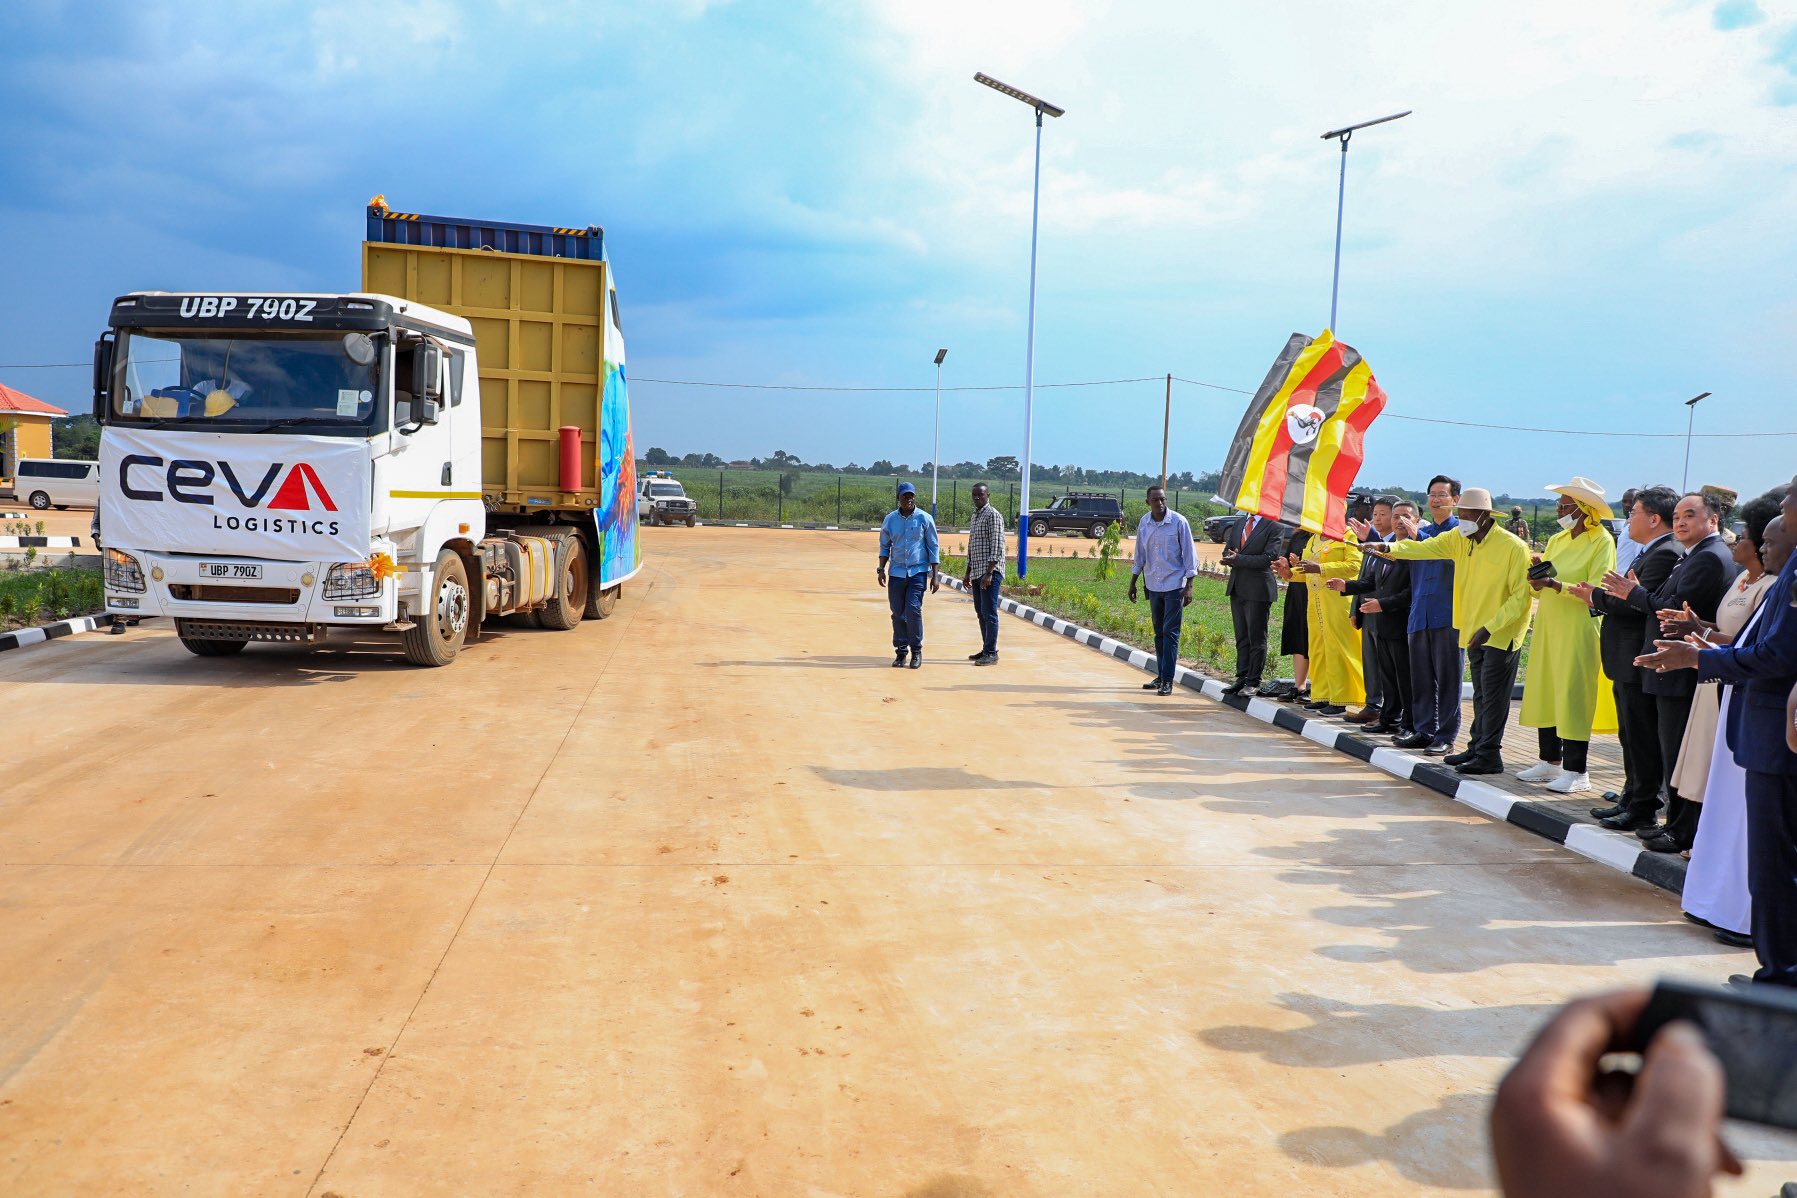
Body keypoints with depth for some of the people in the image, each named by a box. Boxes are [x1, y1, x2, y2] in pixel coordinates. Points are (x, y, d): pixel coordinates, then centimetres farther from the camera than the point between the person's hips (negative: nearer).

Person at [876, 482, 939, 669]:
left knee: (913, 610, -12)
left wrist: (935, 576, -3)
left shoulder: (924, 518, -1)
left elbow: (933, 548, 2)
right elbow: (884, 546, 14)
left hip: (918, 571, -3)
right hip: (896, 572, 3)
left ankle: (916, 651, 0)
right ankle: (901, 651, 12)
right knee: (898, 613, 2)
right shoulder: (890, 519, 6)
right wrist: (881, 569, 1)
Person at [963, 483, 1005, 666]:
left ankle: (992, 653, -7)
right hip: (977, 572, 9)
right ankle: (987, 650, 19)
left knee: (989, 613, -9)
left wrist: (989, 573, -22)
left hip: (990, 572, -9)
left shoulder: (993, 515, -9)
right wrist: (968, 573, 22)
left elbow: (997, 546, -16)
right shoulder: (975, 516, 19)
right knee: (980, 613, 12)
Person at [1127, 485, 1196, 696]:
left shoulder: (1178, 521, -9)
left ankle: (1167, 681, -5)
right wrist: (1133, 582, 17)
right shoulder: (1144, 522, 4)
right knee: (1159, 633, 11)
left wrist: (1188, 586, -11)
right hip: (1153, 585, 5)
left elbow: (1189, 553, -7)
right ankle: (1161, 676, 20)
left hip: (1174, 585, -5)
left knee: (1170, 633, -6)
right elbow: (1140, 555, 15)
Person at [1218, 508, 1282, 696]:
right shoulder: (1238, 524, 15)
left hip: (1257, 590, -7)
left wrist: (1238, 559, -16)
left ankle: (1254, 681, 6)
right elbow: (1227, 552, 15)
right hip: (1237, 588, 7)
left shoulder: (1272, 527, -7)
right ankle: (1242, 677, 17)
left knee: (1257, 637, 0)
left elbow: (1268, 558, -15)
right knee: (1241, 637, 11)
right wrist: (1230, 558, -8)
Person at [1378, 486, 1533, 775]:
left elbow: (1521, 596, -16)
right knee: (1481, 696, 15)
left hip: (1502, 634, -7)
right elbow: (1425, 548, -5)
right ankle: (1477, 748, 23)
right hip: (1475, 632, 7)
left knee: (1493, 697, -4)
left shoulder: (1514, 547, -15)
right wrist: (1390, 548, -23)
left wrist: (1490, 627, -21)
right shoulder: (1459, 540, 5)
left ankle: (1489, 756, 2)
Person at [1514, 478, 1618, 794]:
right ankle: (1550, 762, 17)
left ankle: (1576, 771, 0)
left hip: (1579, 631, -7)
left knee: (1573, 697, -6)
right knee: (1543, 693, 7)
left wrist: (1554, 584, -25)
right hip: (1548, 626, 7)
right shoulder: (1556, 540, 16)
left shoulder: (1602, 542, -6)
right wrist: (1536, 577, -6)